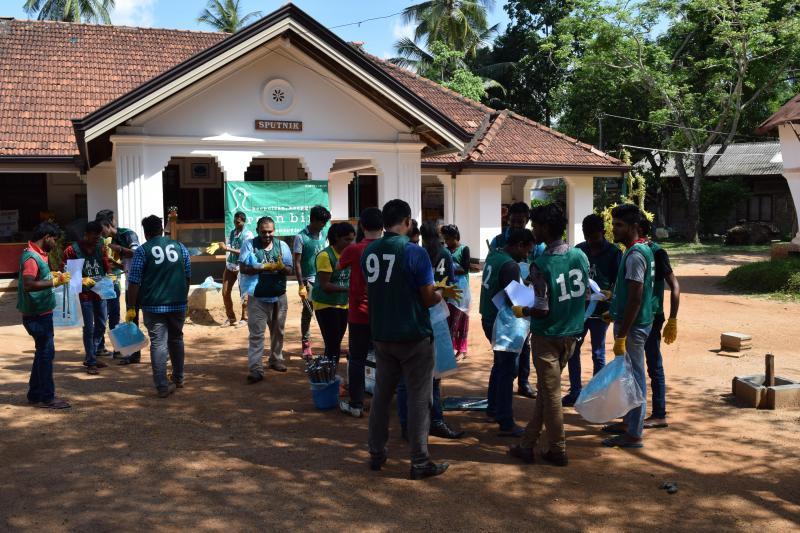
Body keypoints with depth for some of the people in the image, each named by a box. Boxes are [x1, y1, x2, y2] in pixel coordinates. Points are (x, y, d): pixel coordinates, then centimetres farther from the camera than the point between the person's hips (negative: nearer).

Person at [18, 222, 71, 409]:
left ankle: (35, 394, 26)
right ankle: (47, 397, 6)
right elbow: (28, 285, -29)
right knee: (46, 353, -3)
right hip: (37, 314, -10)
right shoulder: (31, 257, -19)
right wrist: (54, 282, -28)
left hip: (41, 313, 10)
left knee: (42, 352, 16)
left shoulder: (37, 254, 11)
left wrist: (51, 275, 14)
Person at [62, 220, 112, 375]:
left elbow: (107, 267, 8)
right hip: (85, 294, -5)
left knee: (101, 326, 13)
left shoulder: (101, 248, 6)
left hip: (100, 292, 6)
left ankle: (91, 356, 29)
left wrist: (109, 277, -13)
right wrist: (82, 280, -20)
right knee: (89, 328, -4)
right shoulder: (73, 250, -8)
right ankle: (91, 362, 4)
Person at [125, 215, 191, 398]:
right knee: (176, 339, 19)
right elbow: (188, 275, 11)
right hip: (178, 303, 3)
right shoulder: (179, 246, 6)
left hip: (153, 305, -3)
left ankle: (163, 386, -3)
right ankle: (178, 378, 30)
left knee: (158, 344, 0)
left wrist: (131, 308, -3)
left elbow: (134, 282, -8)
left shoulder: (142, 251, -4)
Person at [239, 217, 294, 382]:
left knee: (278, 331, 17)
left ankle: (276, 359, 35)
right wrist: (264, 267, -24)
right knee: (256, 334, -6)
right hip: (257, 298, -3)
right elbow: (243, 268, -13)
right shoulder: (249, 245, -6)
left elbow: (289, 270, -1)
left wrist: (281, 267, -24)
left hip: (279, 297, 3)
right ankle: (256, 369, -6)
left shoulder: (282, 245, 1)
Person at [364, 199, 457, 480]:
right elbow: (428, 299, -13)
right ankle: (419, 462, 8)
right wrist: (440, 293, 11)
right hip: (414, 336, -5)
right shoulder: (415, 252, -16)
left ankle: (376, 454, 24)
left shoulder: (369, 252, 2)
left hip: (381, 335, 6)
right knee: (418, 398, 3)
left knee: (382, 393, 15)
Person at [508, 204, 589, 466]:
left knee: (550, 393, 6)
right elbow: (587, 294, 7)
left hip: (547, 335, -7)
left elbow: (542, 310, -21)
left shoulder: (540, 265, -20)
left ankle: (558, 451, 16)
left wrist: (522, 311, -3)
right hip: (571, 334, 7)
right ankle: (527, 444, 24)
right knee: (545, 389, 16)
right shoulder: (580, 256, -1)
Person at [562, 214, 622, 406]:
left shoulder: (614, 253, -6)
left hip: (599, 310, -4)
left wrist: (608, 294, -24)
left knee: (598, 354, 6)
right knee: (572, 349, 8)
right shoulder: (579, 250, 5)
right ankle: (575, 392, 22)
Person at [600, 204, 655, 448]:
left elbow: (635, 299, -24)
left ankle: (633, 435, 7)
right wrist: (614, 312, 23)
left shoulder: (635, 255, -20)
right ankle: (629, 422, 31)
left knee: (634, 378, -2)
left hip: (632, 326, -10)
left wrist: (621, 336, -22)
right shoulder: (642, 249, 11)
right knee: (630, 377, 19)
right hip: (632, 323, 10)